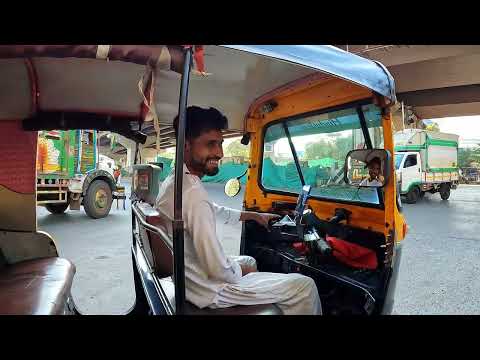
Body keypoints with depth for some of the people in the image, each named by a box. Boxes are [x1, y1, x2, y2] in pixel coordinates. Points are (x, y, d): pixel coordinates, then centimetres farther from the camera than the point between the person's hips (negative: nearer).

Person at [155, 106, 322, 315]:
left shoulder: (173, 182, -1)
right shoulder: (193, 193, -32)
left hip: (186, 276, 9)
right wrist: (243, 271, -8)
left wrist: (254, 215, 18)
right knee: (305, 286, -2)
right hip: (207, 290, -9)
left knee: (249, 260, 33)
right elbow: (219, 272, -29)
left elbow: (216, 212, 15)